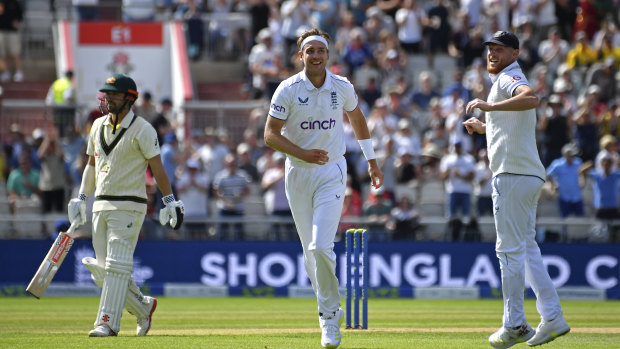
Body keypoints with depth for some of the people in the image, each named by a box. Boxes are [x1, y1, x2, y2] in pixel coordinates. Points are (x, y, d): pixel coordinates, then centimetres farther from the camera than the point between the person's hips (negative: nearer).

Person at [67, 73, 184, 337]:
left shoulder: (142, 130, -7)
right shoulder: (99, 126, 12)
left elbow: (157, 167, -7)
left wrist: (170, 201, -11)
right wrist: (81, 198, 16)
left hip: (129, 206, -7)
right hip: (101, 206, 7)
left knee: (117, 265, -13)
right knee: (102, 271, 6)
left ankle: (108, 322, -12)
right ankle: (143, 306, 24)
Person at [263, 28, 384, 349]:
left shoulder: (342, 88, -2)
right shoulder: (288, 90, -9)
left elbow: (356, 118, 18)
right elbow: (270, 135, -11)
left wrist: (371, 160, 22)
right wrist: (303, 153, -25)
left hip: (332, 172, -1)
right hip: (298, 174, 1)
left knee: (321, 247, -17)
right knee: (311, 250, 9)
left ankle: (329, 317, -5)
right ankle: (329, 308, 30)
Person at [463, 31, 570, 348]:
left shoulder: (509, 79, -9)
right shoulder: (506, 81, 23)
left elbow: (531, 98, -32)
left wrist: (490, 106, -36)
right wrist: (483, 127, 26)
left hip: (513, 175, -11)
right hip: (530, 177, 11)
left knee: (510, 249, -6)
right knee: (527, 247, 13)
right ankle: (552, 318, 9)